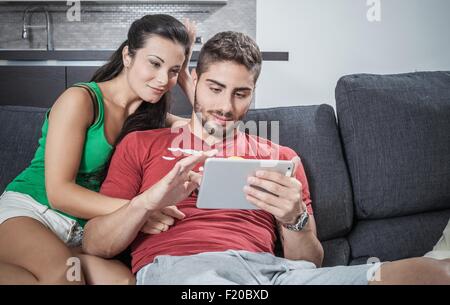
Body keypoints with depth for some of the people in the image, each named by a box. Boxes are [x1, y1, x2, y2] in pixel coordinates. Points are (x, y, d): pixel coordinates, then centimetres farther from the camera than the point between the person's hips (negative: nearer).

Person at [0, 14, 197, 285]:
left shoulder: (147, 114, 12)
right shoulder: (81, 100, -7)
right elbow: (58, 192, -14)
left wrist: (186, 79, 3)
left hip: (80, 236, 6)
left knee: (123, 279, -28)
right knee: (65, 274, -39)